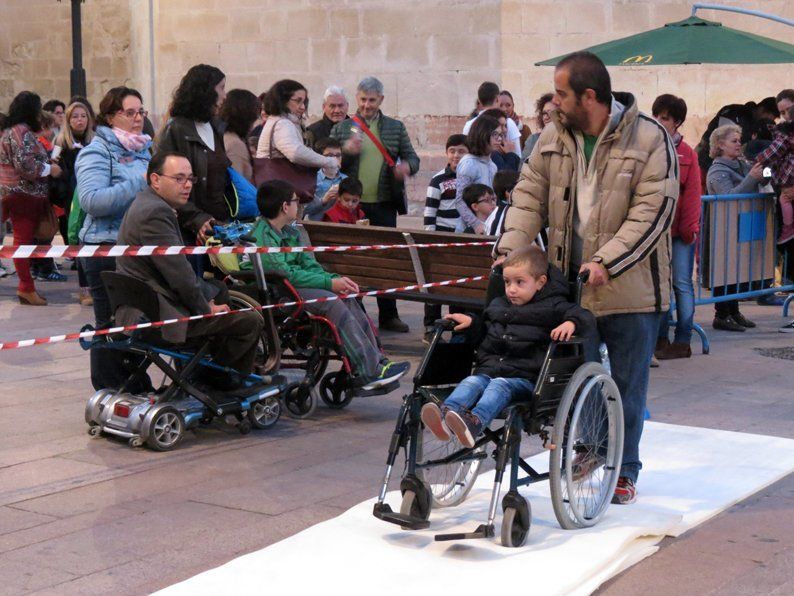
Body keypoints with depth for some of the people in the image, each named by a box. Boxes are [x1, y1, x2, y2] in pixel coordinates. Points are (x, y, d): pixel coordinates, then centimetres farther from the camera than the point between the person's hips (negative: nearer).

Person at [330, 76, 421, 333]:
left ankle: (388, 315, 13)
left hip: (384, 205, 1)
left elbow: (412, 157, 11)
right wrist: (346, 151, -15)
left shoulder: (396, 127, 10)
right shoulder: (341, 128, 6)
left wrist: (407, 166, -14)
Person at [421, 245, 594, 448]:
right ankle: (447, 413, -54)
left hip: (524, 377, -5)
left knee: (499, 386, -35)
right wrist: (471, 322, 19)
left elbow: (586, 318, -3)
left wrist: (571, 323, -25)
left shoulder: (553, 307, 7)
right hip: (488, 370, 5)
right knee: (471, 382, -26)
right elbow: (483, 337, 38)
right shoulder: (498, 306, 25)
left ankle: (475, 421, -62)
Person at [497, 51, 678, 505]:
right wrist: (512, 248, -8)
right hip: (571, 283, 4)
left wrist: (607, 262, -23)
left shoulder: (650, 139, -10)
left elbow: (653, 212, -15)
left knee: (628, 384, 8)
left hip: (631, 286, -4)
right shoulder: (554, 136, 5)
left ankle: (624, 470, 22)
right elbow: (531, 195, 8)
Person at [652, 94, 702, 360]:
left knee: (682, 284, 1)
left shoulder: (687, 154, 0)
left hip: (680, 231, -2)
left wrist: (689, 228, -5)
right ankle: (660, 339, 16)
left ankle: (683, 341, 7)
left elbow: (692, 194, -1)